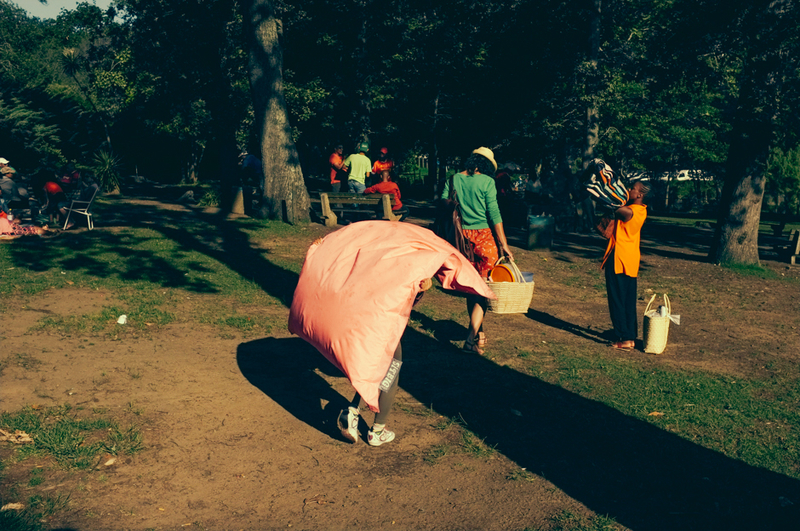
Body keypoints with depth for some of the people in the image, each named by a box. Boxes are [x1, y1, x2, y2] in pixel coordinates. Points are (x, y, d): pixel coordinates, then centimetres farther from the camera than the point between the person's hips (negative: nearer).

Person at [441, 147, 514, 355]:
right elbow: (494, 215, -8)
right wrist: (504, 245, -4)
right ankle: (472, 336, -8)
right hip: (483, 236, -4)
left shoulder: (453, 180, 6)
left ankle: (478, 333, 28)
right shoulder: (486, 181, -5)